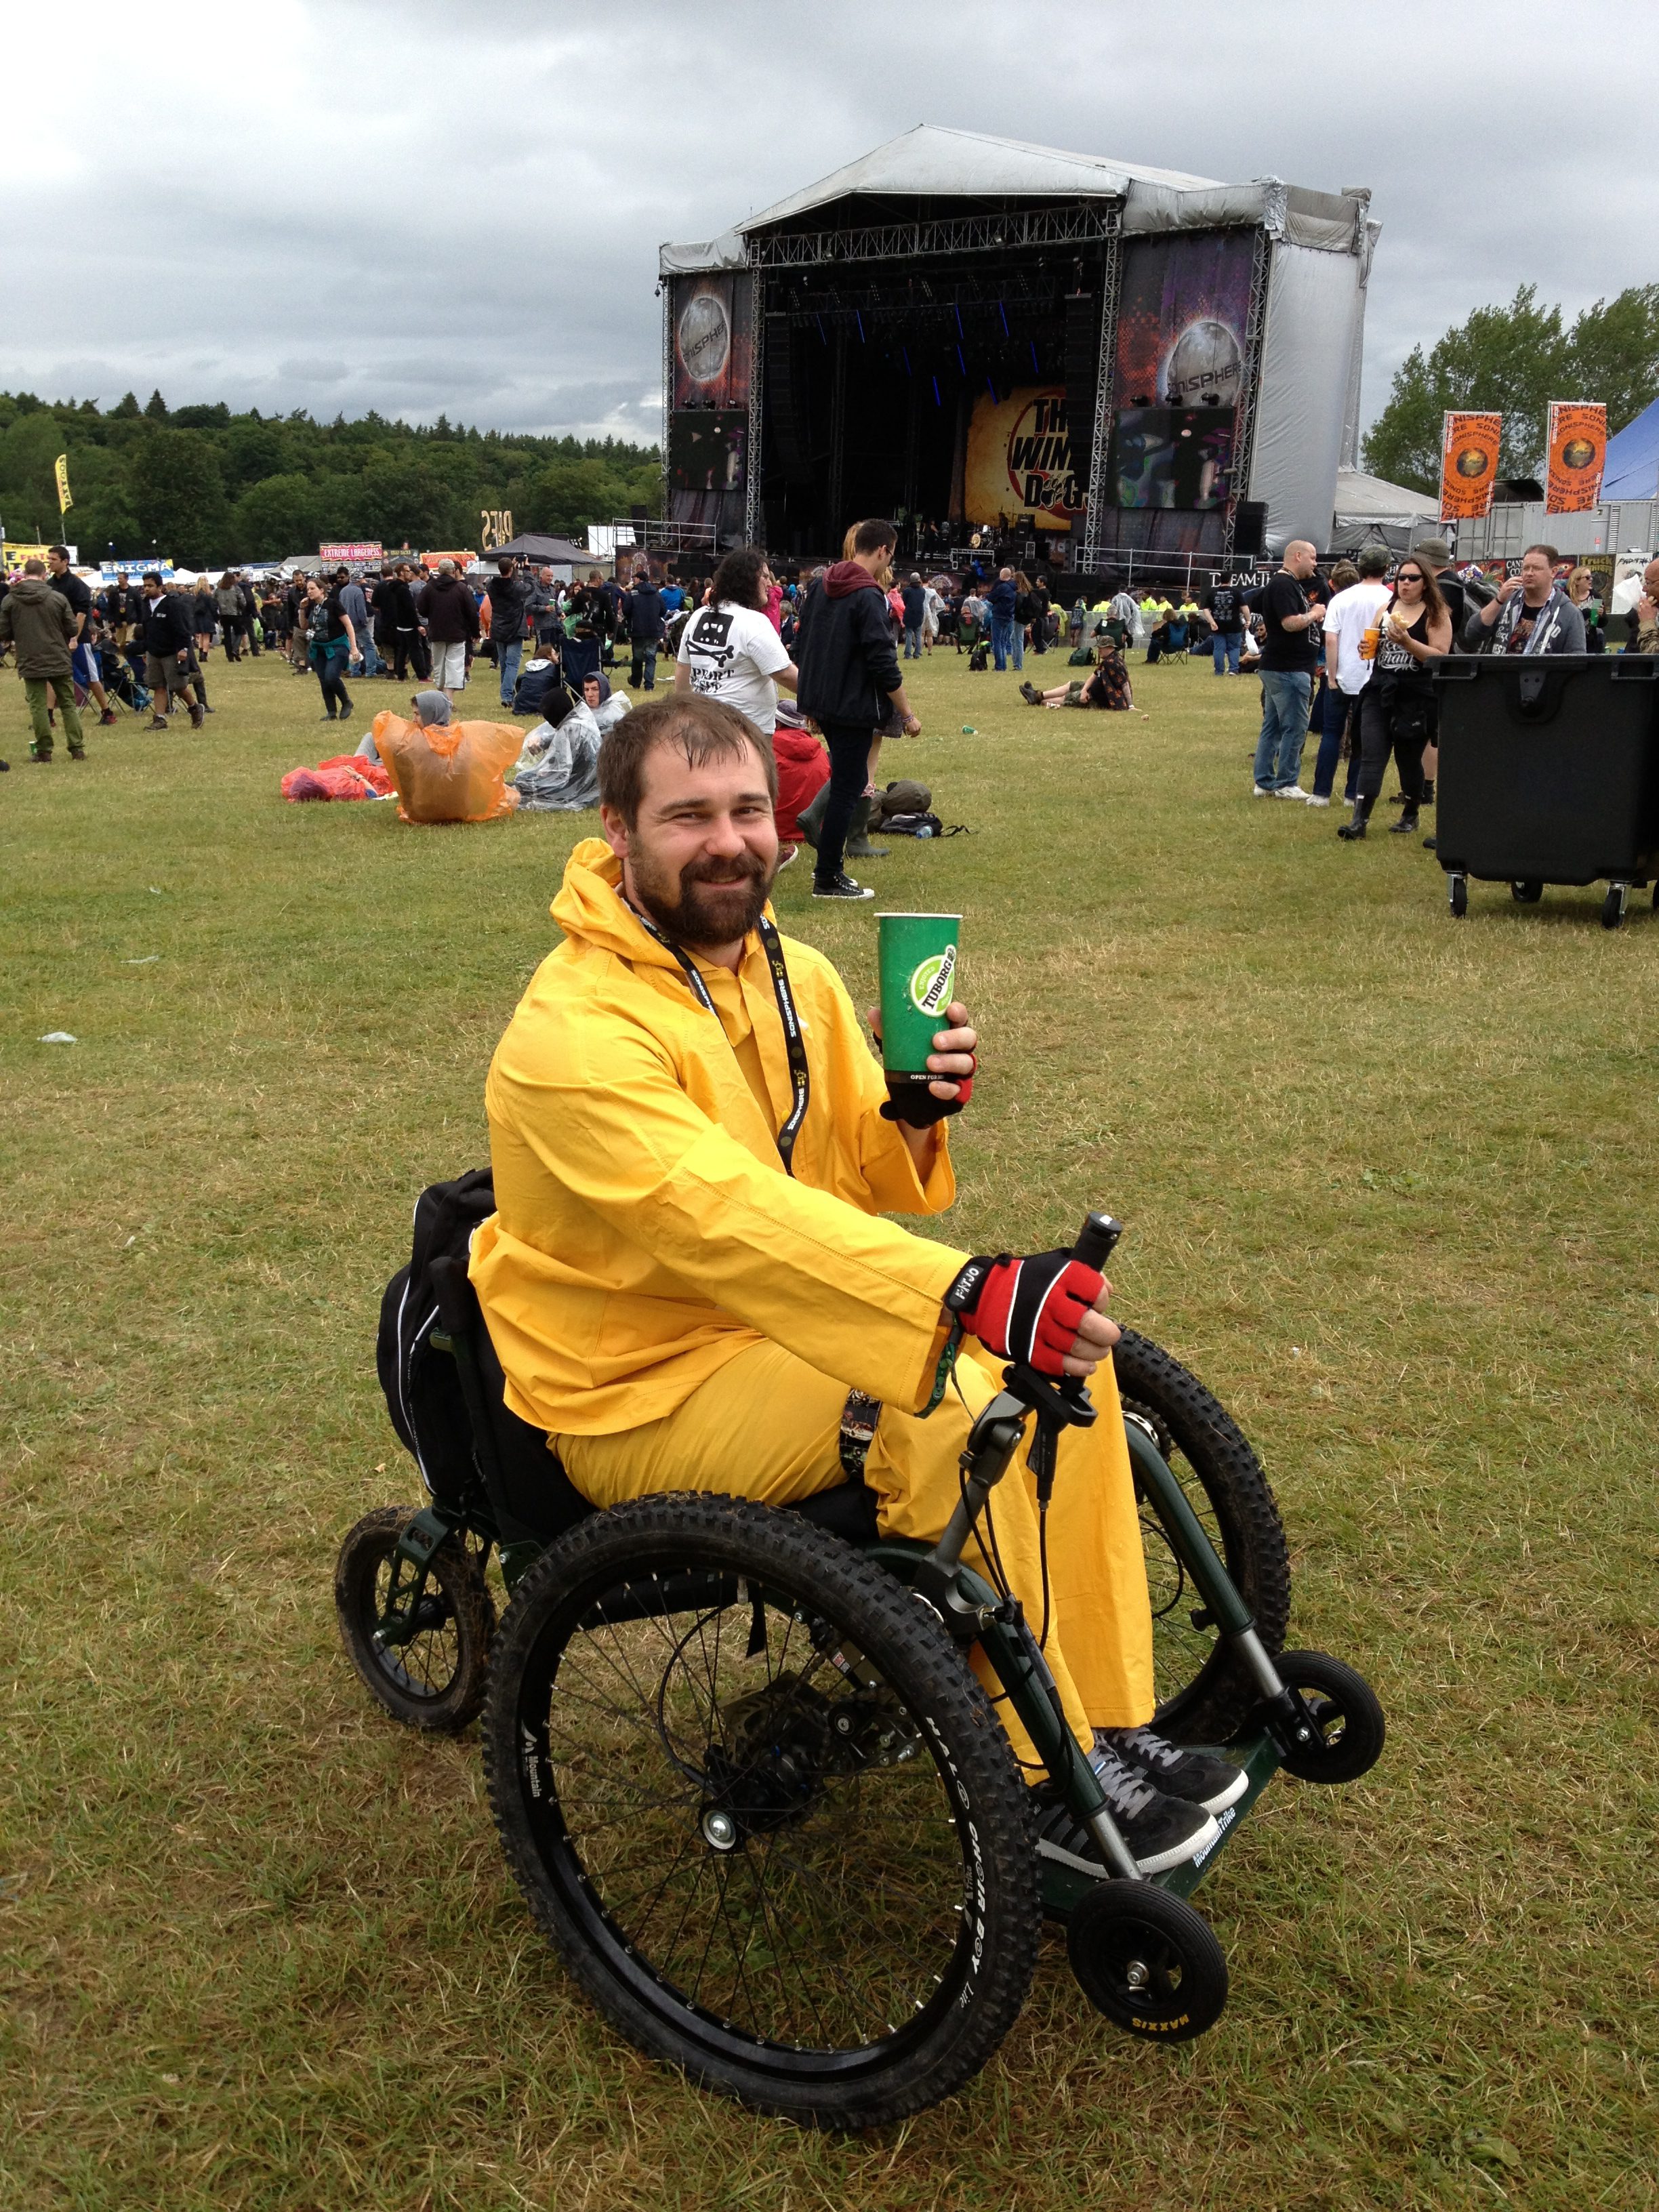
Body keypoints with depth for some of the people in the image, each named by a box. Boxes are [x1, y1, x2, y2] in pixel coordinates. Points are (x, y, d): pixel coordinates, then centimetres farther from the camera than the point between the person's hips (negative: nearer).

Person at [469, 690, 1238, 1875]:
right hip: (645, 1396, -8)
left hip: (778, 1327, 8)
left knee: (1065, 1345, -8)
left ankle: (1113, 1724, 1)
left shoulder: (798, 975, 4)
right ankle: (1050, 1782, -12)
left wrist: (912, 1116, -15)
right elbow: (728, 1214, -38)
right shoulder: (575, 1031, -23)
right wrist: (973, 1294, -47)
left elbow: (857, 1184, 8)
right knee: (945, 1400, -29)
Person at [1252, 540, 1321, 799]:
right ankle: (1286, 784, -1)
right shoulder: (1284, 585, -15)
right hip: (1289, 669, -11)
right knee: (1295, 727, -5)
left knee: (1272, 726, 12)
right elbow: (1291, 623, -24)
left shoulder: (1288, 584, 17)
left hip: (1276, 667, 11)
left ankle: (1264, 783, 16)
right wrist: (1313, 614, -8)